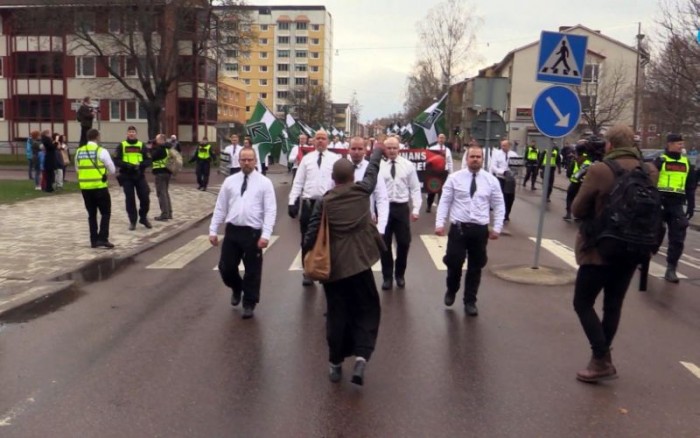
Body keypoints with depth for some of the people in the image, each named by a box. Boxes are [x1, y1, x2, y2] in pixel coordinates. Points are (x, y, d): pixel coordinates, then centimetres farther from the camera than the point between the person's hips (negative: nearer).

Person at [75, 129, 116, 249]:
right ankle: (103, 238, -4)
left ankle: (94, 240, 15)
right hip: (99, 186, -5)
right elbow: (112, 170, -3)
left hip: (85, 187, 5)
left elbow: (77, 169, 15)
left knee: (91, 214, 13)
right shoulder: (101, 151, -9)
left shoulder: (79, 151, 6)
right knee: (105, 213, 5)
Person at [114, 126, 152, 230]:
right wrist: (127, 165, -20)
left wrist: (140, 165, -17)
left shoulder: (141, 145, 6)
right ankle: (132, 221, 12)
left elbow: (148, 161, 2)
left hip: (139, 176, 1)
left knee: (145, 198, -1)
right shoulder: (121, 146, 2)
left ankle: (143, 218, 19)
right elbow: (116, 161, -4)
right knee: (130, 199, 2)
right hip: (126, 176, -1)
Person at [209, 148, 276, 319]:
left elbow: (270, 211, -7)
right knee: (226, 267, 7)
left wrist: (265, 235, -16)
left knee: (252, 270, 7)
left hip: (253, 232, -3)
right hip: (232, 230, 3)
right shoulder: (229, 181, 7)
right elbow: (220, 208, 9)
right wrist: (213, 230, 4)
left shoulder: (264, 183, -2)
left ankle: (249, 304, 26)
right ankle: (237, 289, 40)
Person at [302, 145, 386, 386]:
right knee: (367, 310, 10)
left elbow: (311, 233, -5)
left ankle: (336, 363, 21)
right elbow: (372, 170, 15)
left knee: (336, 314, 12)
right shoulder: (362, 191, -3)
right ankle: (361, 356, -7)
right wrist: (377, 151, 33)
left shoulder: (324, 201, -5)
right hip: (359, 262, 0)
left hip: (333, 266, 1)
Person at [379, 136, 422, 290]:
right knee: (385, 244, 9)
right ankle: (387, 276, 26)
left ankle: (400, 274, 30)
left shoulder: (408, 165, 0)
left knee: (404, 242, 8)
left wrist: (416, 209, -5)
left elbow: (415, 189, 2)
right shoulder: (378, 166, -4)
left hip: (402, 207, 1)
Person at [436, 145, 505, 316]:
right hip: (458, 227, -1)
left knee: (475, 267, 10)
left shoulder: (491, 180, 3)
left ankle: (470, 301, 26)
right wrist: (439, 223, -10)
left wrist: (497, 228, -1)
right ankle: (451, 291, 32)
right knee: (454, 263, 1)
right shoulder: (454, 178, -1)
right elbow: (444, 202, -1)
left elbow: (499, 206, 6)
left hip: (480, 229, 2)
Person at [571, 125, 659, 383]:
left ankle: (602, 361, 1)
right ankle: (602, 359, 26)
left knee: (583, 303, 7)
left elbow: (578, 210, -10)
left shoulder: (599, 170, -17)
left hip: (600, 249, -6)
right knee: (613, 304, 16)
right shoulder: (649, 171, 0)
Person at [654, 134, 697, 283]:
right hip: (660, 202, -4)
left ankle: (671, 269, 7)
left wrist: (691, 206, 11)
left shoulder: (686, 163, 12)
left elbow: (691, 187, 16)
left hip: (677, 205, 4)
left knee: (677, 239, 1)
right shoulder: (660, 161, -2)